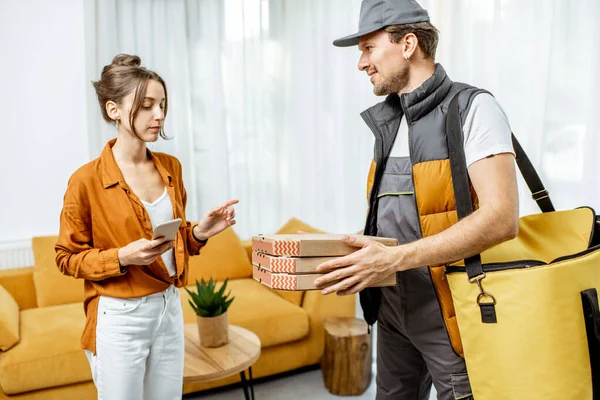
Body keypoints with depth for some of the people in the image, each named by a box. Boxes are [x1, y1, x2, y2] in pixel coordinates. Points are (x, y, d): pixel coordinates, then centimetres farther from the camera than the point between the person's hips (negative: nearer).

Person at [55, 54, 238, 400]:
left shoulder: (171, 167, 2)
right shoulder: (87, 179, -14)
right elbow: (68, 258, -5)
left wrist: (199, 232, -7)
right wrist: (122, 257, -21)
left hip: (170, 309, 5)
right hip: (120, 318, -5)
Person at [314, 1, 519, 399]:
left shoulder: (473, 109, -12)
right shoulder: (387, 123, 10)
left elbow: (501, 218, -23)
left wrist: (393, 259, -28)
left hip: (451, 312, -6)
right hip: (393, 309, 7)